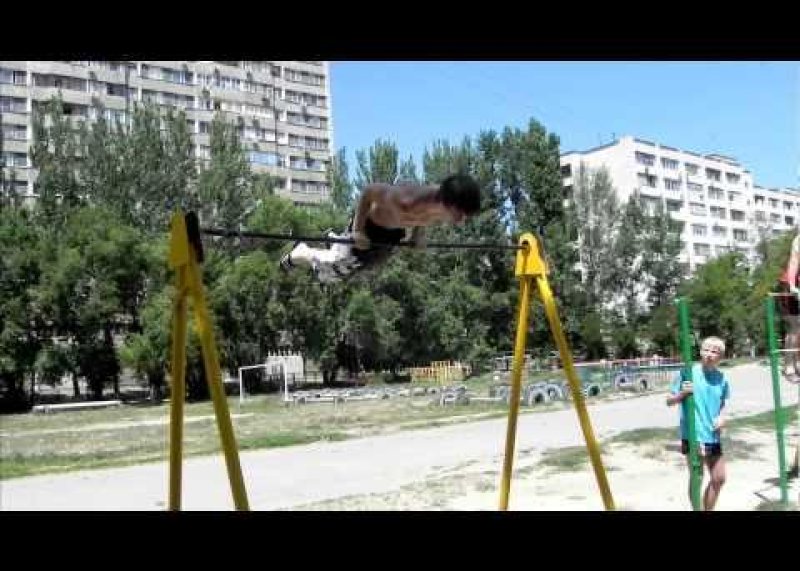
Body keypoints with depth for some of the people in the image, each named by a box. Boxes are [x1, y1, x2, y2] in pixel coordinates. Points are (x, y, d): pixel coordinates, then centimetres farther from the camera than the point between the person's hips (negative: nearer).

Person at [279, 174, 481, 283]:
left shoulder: (445, 207, -27)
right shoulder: (406, 201, -47)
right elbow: (369, 190, -31)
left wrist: (419, 232, -4)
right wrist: (357, 229, -25)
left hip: (394, 233, 7)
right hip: (369, 227, -7)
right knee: (331, 271, 9)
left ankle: (335, 240, 56)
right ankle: (301, 254, 37)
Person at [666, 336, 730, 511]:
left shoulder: (722, 378, 2)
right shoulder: (688, 373, -10)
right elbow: (669, 401, -4)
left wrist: (722, 416, -2)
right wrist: (682, 394, -23)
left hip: (713, 436, 5)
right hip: (692, 434, -5)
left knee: (719, 479, 14)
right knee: (696, 478, -1)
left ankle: (708, 510, 33)